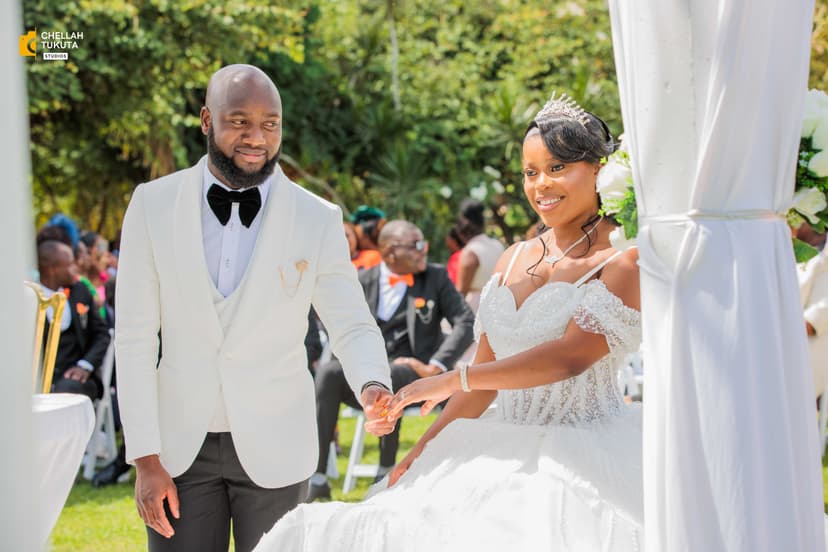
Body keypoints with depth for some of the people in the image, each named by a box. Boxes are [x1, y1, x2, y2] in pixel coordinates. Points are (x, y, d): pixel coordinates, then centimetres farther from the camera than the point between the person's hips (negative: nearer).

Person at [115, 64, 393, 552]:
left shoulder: (317, 219, -5)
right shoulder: (154, 205, -3)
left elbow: (353, 326, -3)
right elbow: (135, 337, -3)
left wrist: (373, 386, -26)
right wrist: (146, 459, -7)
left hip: (273, 450, 0)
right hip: (181, 445, 0)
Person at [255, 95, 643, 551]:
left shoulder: (625, 260, -8)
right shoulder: (513, 261, 15)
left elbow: (572, 356, -19)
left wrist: (450, 381, -14)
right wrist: (420, 454, 10)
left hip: (589, 458, -6)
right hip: (511, 457, 6)